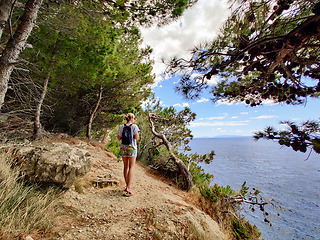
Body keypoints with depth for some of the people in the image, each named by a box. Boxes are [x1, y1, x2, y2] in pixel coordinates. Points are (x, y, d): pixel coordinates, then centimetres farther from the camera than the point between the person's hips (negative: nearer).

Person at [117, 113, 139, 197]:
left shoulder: (121, 126, 3)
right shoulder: (134, 126, -8)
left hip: (123, 148, 4)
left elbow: (119, 138, 5)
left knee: (125, 167, 14)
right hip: (131, 148, -4)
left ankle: (127, 186, 25)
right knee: (131, 167, 2)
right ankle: (129, 188, -2)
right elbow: (136, 137, -10)